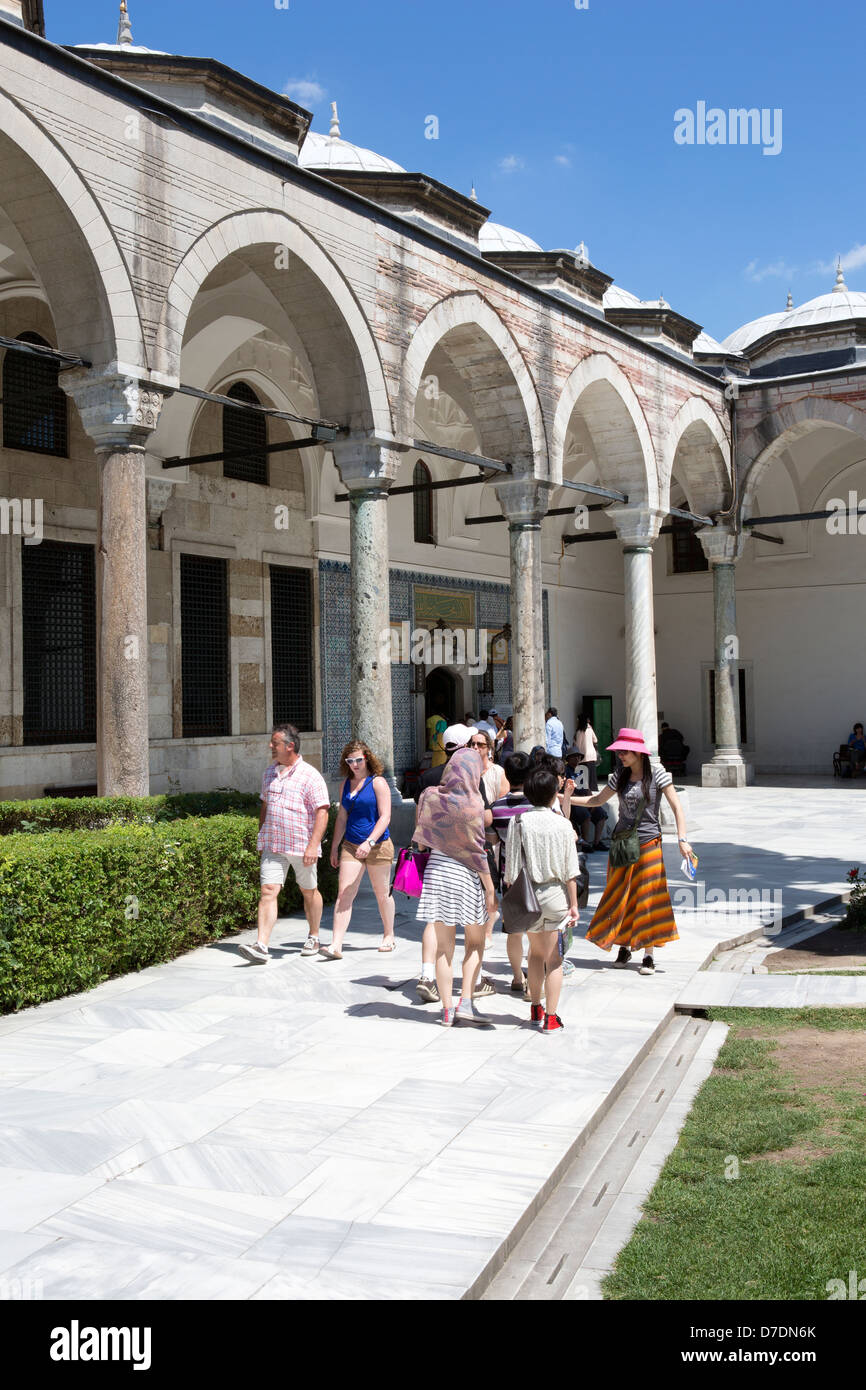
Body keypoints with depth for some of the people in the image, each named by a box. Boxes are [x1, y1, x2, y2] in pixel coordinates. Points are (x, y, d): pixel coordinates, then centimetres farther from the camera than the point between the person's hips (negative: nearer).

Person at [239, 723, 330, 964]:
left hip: (302, 845, -4)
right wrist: (261, 836, 21)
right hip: (273, 844, 4)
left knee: (309, 891, 12)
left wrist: (313, 845, -20)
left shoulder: (310, 776, -9)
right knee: (268, 890, -9)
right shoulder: (270, 772, 11)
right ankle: (261, 947, -15)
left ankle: (313, 937, 32)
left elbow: (322, 812, -13)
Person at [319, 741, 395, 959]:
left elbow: (385, 817, -12)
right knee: (344, 893, -7)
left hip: (378, 845, -4)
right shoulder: (346, 784, 11)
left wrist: (369, 842, -23)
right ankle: (336, 945, -11)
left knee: (382, 894, 9)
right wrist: (334, 847, 15)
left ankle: (389, 936, 29)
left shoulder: (378, 783, -6)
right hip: (351, 846, 4)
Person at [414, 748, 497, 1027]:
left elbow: (422, 837, 7)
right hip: (464, 874, -4)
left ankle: (447, 1009, 12)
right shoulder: (472, 803, -14)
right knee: (475, 942, 12)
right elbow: (477, 850, -12)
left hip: (436, 869, 4)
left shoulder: (430, 796, 0)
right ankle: (466, 1003, 1)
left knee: (443, 945, 9)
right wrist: (490, 888, -6)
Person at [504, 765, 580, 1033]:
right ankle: (551, 1018, 5)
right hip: (556, 893, -2)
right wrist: (573, 904, 3)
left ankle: (535, 1009, 30)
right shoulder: (563, 824, -8)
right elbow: (570, 872, -4)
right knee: (553, 958, 6)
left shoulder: (519, 822, -6)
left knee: (536, 952, 21)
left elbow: (512, 868, -4)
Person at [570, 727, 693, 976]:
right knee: (620, 897, 6)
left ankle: (649, 954, 6)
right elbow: (598, 800, 17)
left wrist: (682, 839, -18)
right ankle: (624, 947, 21)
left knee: (647, 899, -2)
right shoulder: (619, 777, 6)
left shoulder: (657, 775, -7)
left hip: (648, 843, -4)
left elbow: (676, 807, -7)